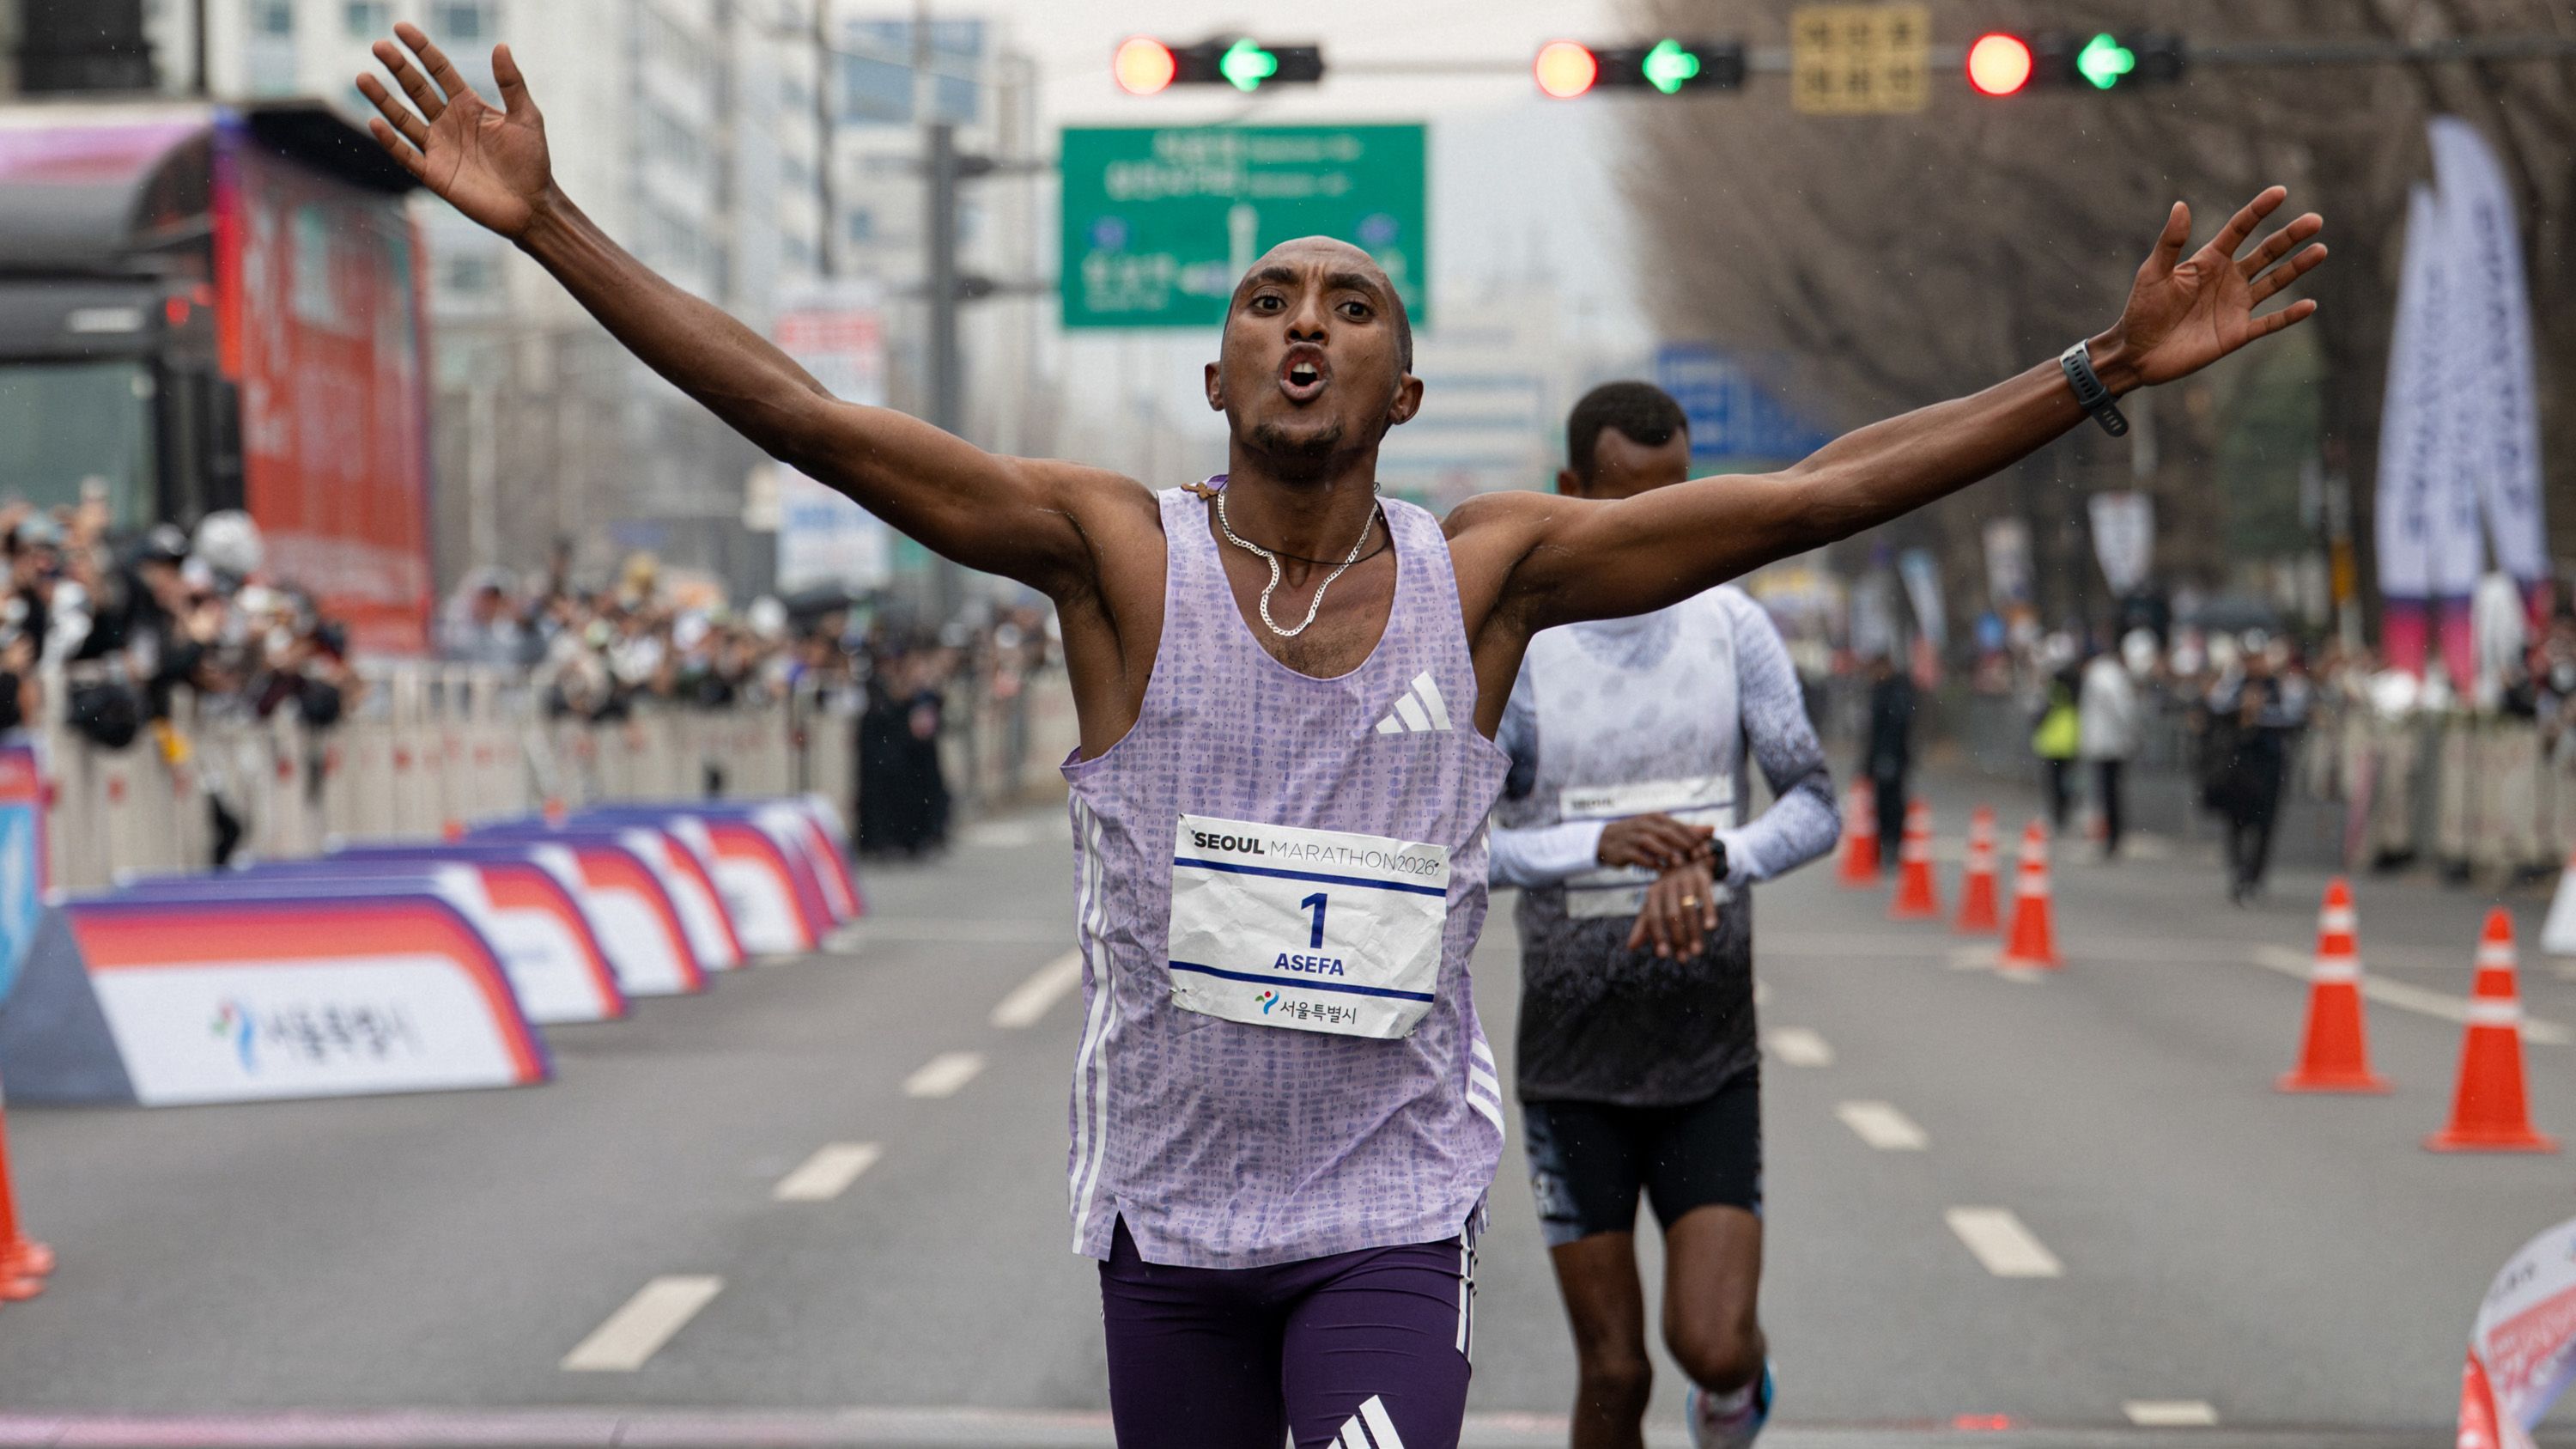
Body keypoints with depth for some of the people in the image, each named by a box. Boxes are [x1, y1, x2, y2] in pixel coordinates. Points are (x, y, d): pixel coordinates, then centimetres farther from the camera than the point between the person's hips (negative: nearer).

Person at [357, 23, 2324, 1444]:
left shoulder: (1489, 572, -2)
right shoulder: (1119, 553, -6)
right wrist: (545, 224, -19)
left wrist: (2108, 369, -8)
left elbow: (1816, 495, -4)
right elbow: (811, 423, -12)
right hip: (1170, 1206, 1)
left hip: (1392, 1206, -1)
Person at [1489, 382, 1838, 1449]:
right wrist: (1596, 846, -26)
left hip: (1714, 1067, 1)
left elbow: (1816, 809, 2)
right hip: (1573, 1071, -1)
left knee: (1712, 1348, -10)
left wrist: (1713, 859, -20)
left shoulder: (1732, 627, 2)